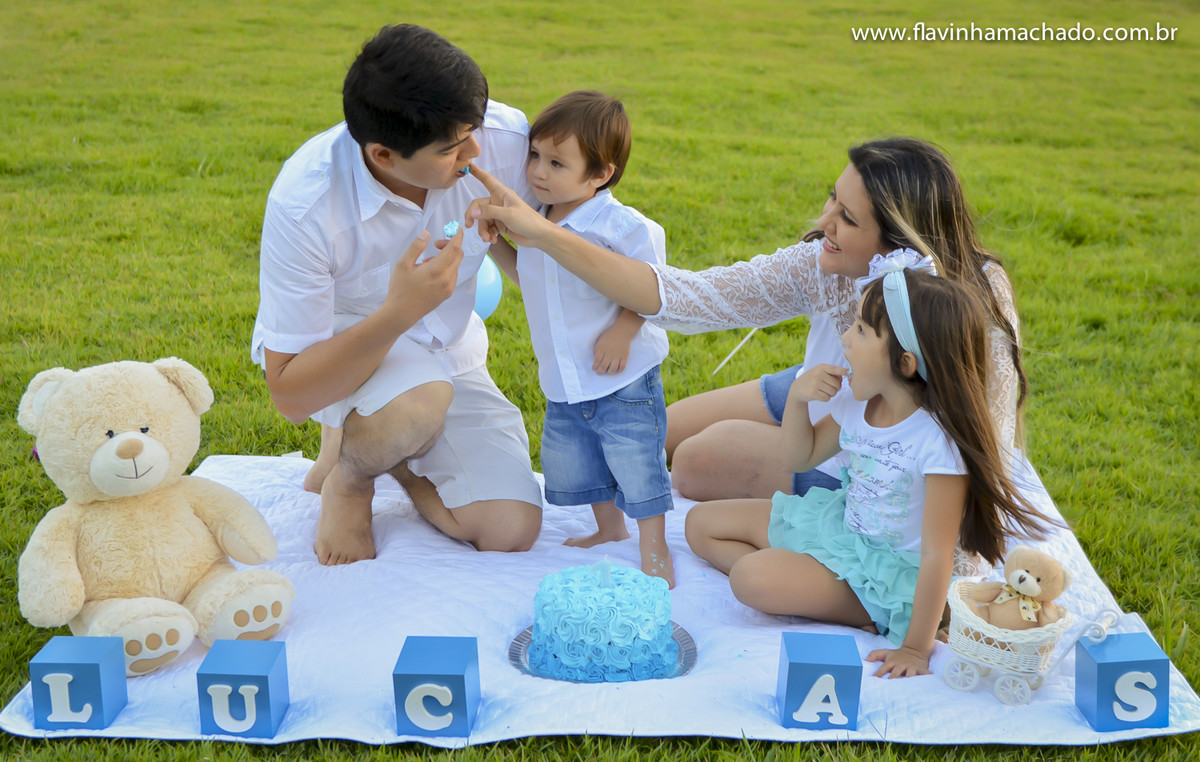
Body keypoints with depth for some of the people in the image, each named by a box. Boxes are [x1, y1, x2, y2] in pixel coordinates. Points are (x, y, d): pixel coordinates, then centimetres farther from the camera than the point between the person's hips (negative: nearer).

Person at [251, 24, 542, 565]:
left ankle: (392, 449, 17)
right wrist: (398, 313, -43)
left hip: (445, 350, 4)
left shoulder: (504, 140, -24)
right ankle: (346, 468, -2)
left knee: (511, 531, -11)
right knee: (421, 402, -39)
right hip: (329, 348, -3)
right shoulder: (304, 204, -32)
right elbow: (290, 394, -29)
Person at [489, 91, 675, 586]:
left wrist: (622, 332, -21)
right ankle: (610, 531, 41)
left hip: (623, 379, -7)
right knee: (570, 466, 18)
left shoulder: (621, 226, -19)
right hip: (563, 384, 7)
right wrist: (495, 245, 5)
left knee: (637, 464, -1)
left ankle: (654, 550, 18)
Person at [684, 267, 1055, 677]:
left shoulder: (940, 440, -30)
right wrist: (798, 397, -11)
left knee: (751, 578, -27)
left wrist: (915, 648, -27)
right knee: (701, 524, 5)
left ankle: (869, 616, -10)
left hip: (892, 568, -8)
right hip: (842, 523, 8)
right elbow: (800, 457, 8)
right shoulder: (856, 398, -8)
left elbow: (937, 556, -28)